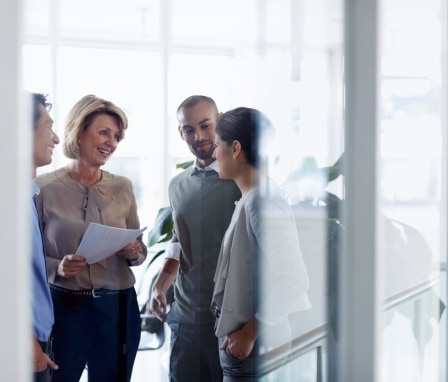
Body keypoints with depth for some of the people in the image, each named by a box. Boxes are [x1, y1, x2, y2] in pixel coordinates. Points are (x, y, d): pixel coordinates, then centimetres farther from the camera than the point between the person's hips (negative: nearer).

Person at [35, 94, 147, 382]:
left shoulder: (123, 187, 5)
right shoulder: (46, 188, -6)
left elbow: (140, 248, 13)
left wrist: (135, 253, -9)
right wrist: (57, 267, -20)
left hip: (117, 307, 3)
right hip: (64, 307, -3)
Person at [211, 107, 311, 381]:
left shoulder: (264, 204, -18)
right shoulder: (252, 199, 11)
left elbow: (292, 279, -23)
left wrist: (249, 332, -18)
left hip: (254, 347, -9)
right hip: (241, 340, 9)